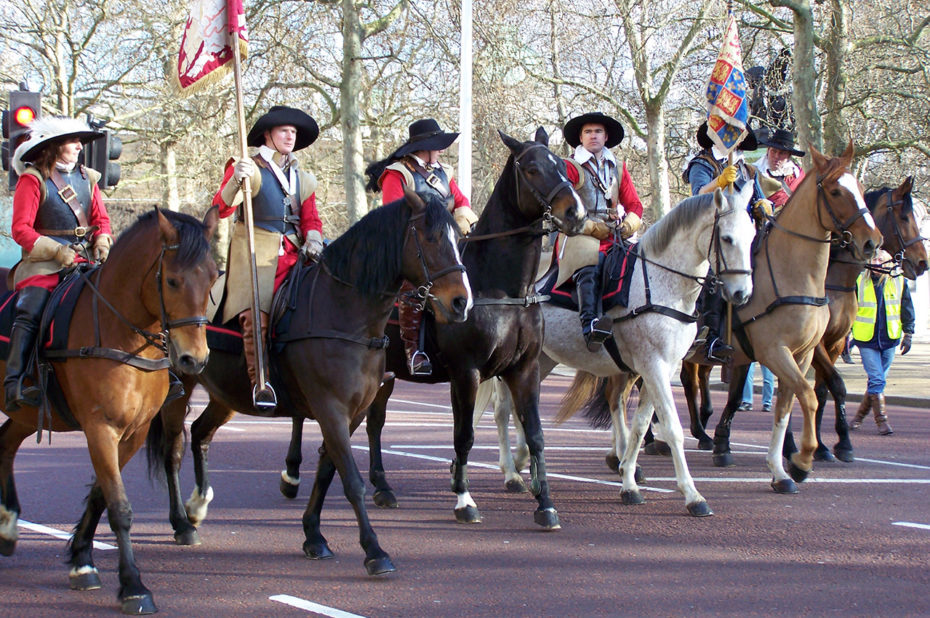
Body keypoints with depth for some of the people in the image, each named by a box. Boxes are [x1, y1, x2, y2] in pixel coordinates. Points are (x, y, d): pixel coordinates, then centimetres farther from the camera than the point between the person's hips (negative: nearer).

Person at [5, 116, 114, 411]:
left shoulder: (87, 178, 15)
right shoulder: (33, 179, -2)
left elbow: (101, 219, 18)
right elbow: (20, 229, -7)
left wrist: (102, 242, -4)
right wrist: (57, 251, -17)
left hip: (86, 261, 5)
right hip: (44, 264, -5)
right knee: (30, 313, -24)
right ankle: (14, 384, -26)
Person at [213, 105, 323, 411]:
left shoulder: (303, 179, 22)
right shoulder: (248, 168, 6)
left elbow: (311, 219, 21)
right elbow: (221, 208, -5)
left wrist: (313, 241, -1)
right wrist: (235, 181, -23)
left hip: (293, 256, 5)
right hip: (255, 255, -5)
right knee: (255, 316, -25)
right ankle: (260, 382, -25)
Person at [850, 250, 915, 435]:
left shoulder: (899, 282, 0)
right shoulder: (859, 283, -4)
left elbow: (907, 311, 8)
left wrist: (908, 335, 4)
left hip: (890, 340, 2)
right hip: (867, 341, -2)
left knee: (877, 380, 9)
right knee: (876, 380, -8)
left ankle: (859, 416, 25)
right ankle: (882, 421, -4)